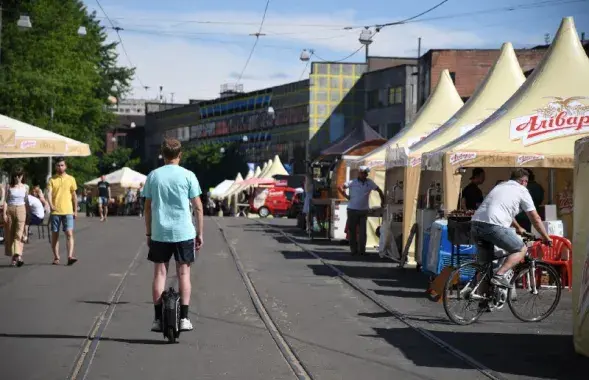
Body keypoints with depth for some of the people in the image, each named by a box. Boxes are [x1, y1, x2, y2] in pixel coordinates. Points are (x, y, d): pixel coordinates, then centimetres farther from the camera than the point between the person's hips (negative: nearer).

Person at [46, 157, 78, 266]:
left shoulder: (71, 179, 7)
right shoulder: (52, 180, 4)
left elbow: (74, 196, 12)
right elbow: (49, 193, -10)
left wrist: (75, 210, 10)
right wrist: (51, 205, -28)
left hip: (68, 211, 0)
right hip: (55, 212, 0)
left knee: (69, 233, -12)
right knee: (55, 235, 6)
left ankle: (70, 256, -19)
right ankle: (56, 257, 14)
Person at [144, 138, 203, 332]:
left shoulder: (153, 176, 3)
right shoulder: (188, 175, -3)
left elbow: (148, 207, 6)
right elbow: (198, 207, -2)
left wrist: (148, 233, 14)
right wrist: (200, 233, 6)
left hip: (159, 233, 1)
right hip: (184, 233, -1)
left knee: (159, 274, 7)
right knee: (183, 273, 7)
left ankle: (158, 319, 7)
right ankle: (184, 318, 4)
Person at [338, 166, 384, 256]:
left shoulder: (370, 183, 4)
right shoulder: (352, 183, -2)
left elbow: (379, 190, 15)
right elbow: (340, 187, 1)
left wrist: (382, 201, 8)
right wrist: (346, 196, -5)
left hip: (364, 211, 1)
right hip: (352, 210, -1)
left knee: (363, 231, -3)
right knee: (352, 230, 2)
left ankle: (362, 250, 2)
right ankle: (353, 249, 10)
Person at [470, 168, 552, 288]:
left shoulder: (500, 186, 32)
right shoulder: (522, 191, 11)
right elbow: (536, 219, 12)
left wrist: (518, 228, 59)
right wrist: (546, 237, 25)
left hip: (475, 222, 7)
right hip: (493, 225, -7)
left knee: (484, 259, 27)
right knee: (521, 249, 9)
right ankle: (499, 275, -8)